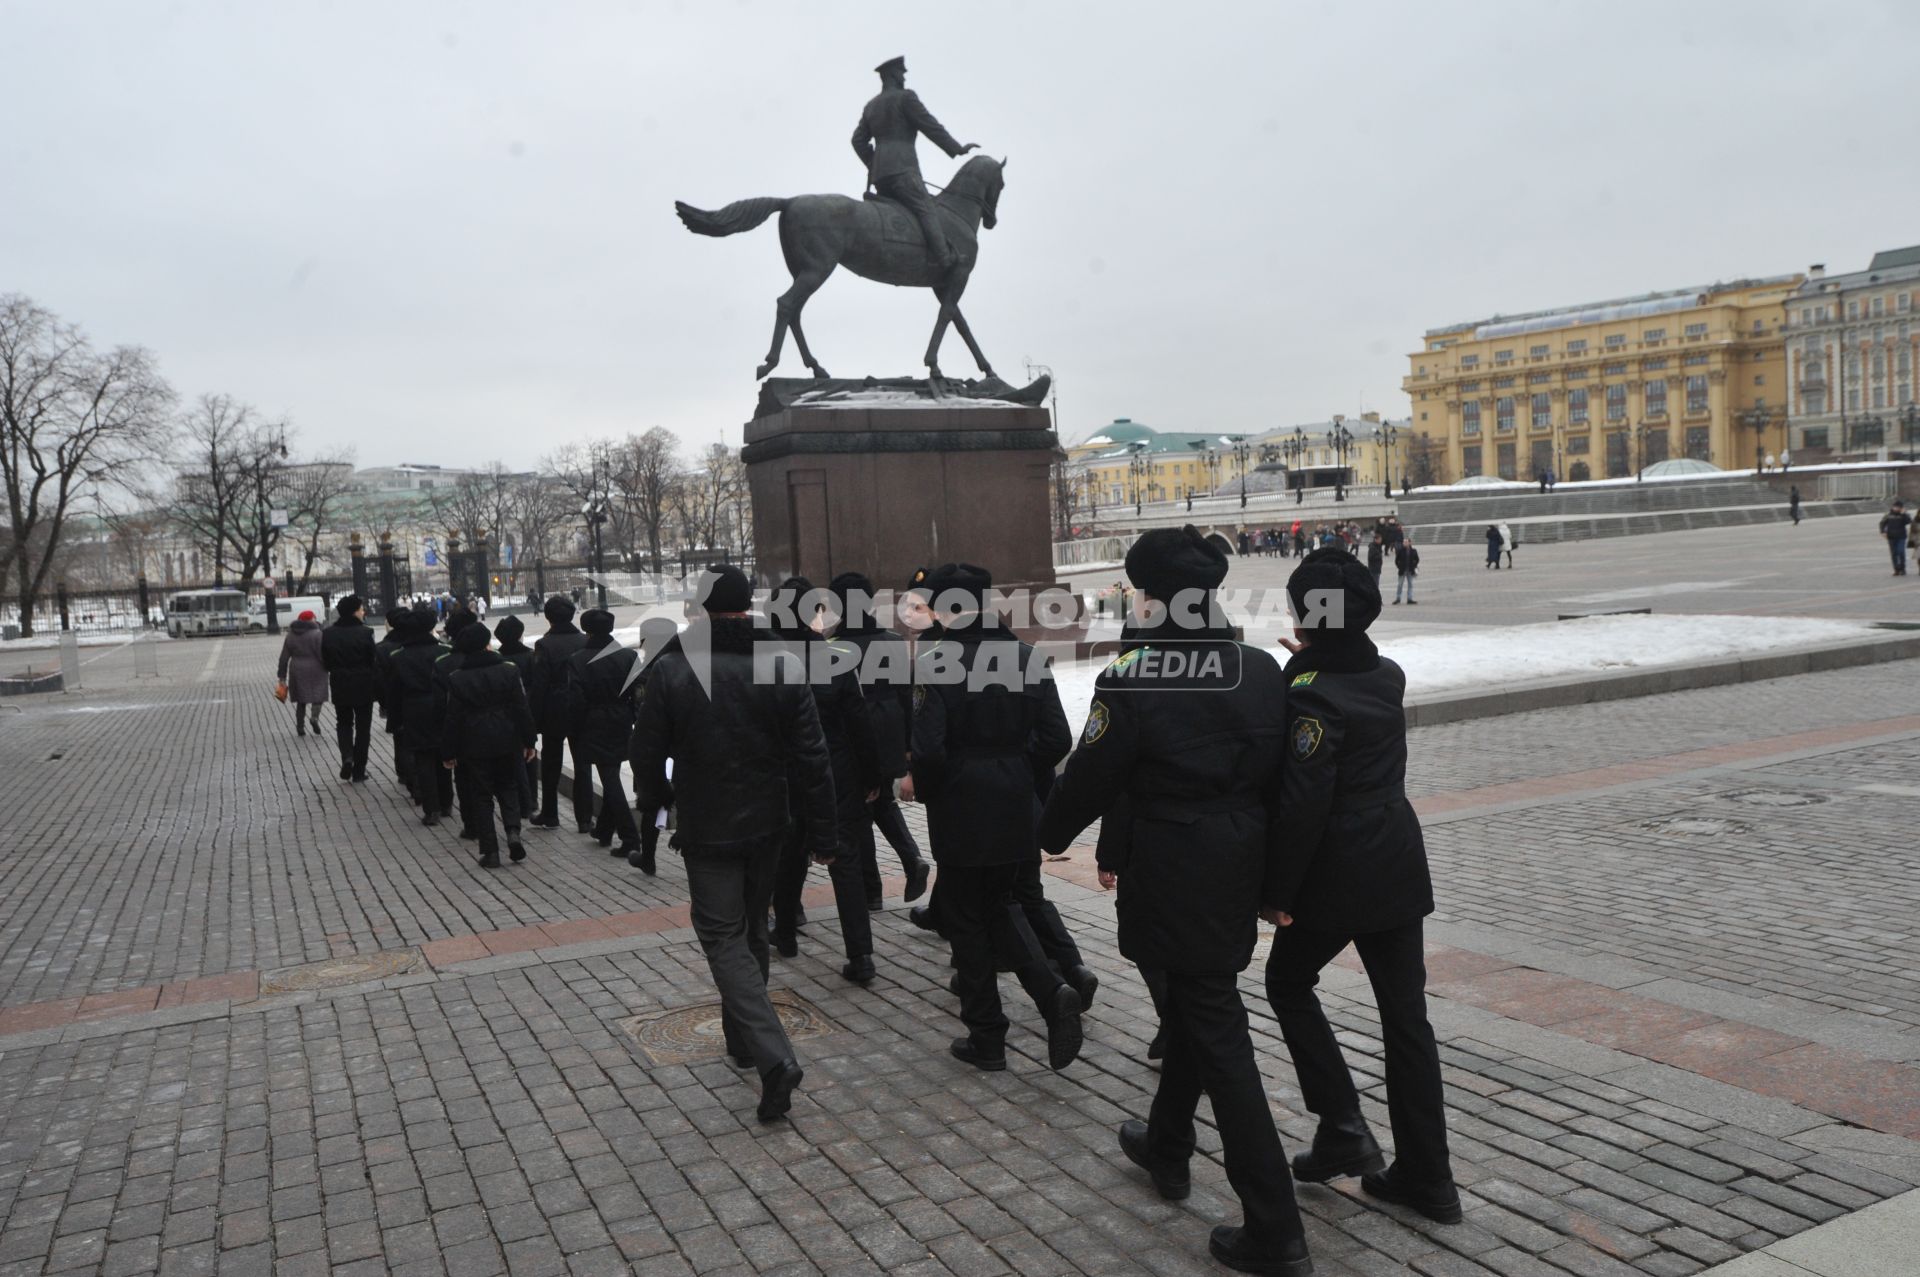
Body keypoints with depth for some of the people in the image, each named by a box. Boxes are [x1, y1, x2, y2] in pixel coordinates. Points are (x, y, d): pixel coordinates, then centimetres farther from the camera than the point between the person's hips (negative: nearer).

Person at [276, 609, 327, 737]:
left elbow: (284, 658, 7)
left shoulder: (290, 635, 6)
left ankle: (300, 728, 11)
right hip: (315, 671, -4)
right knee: (317, 696, 4)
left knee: (301, 700, 12)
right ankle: (315, 717, -20)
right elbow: (322, 654, -16)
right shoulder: (317, 634, -9)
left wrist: (282, 676, 11)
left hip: (297, 671, 4)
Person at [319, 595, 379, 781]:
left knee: (343, 723, 20)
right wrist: (378, 688, -5)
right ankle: (358, 771, 12)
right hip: (363, 687, -3)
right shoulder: (365, 633, -14)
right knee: (362, 726, 9)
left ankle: (347, 757, -5)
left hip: (340, 687, 3)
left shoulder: (328, 634, -2)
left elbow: (325, 662, 3)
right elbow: (374, 661, -13)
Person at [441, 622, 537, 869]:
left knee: (481, 796, 7)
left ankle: (490, 851, 5)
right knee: (508, 788, 17)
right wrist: (528, 741, 5)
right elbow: (522, 708, -3)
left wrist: (448, 753, 4)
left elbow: (453, 719, -5)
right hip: (507, 742, 1)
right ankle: (513, 832, -6)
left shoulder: (456, 679, -6)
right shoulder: (508, 670, -5)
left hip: (475, 745, -1)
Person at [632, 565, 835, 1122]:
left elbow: (647, 752, -5)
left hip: (707, 830, -3)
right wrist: (822, 832, 2)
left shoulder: (671, 670, -12)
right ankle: (742, 1039, 35)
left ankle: (775, 1058, -16)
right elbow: (812, 758, -6)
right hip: (766, 825, 4)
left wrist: (655, 799, 17)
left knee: (724, 938, 0)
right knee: (751, 931, 20)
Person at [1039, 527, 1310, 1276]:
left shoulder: (1132, 680, -18)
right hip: (1237, 874, 7)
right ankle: (1167, 1149, 44)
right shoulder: (1262, 671, 0)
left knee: (1219, 1040, -1)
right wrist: (1275, 872, 18)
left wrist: (1052, 834, 10)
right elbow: (1277, 773, 6)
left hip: (1170, 882, -7)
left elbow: (1090, 778, -10)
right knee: (1194, 1009, 24)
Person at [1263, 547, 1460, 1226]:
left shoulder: (1310, 694, -19)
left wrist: (1278, 892, -14)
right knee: (1404, 1013, 10)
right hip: (1398, 868, 7)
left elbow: (1301, 807, -22)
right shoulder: (1389, 676, 3)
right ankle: (1426, 1176, 17)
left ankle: (1343, 1128, 11)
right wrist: (1314, 662, 19)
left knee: (1289, 983, 17)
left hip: (1336, 876, -7)